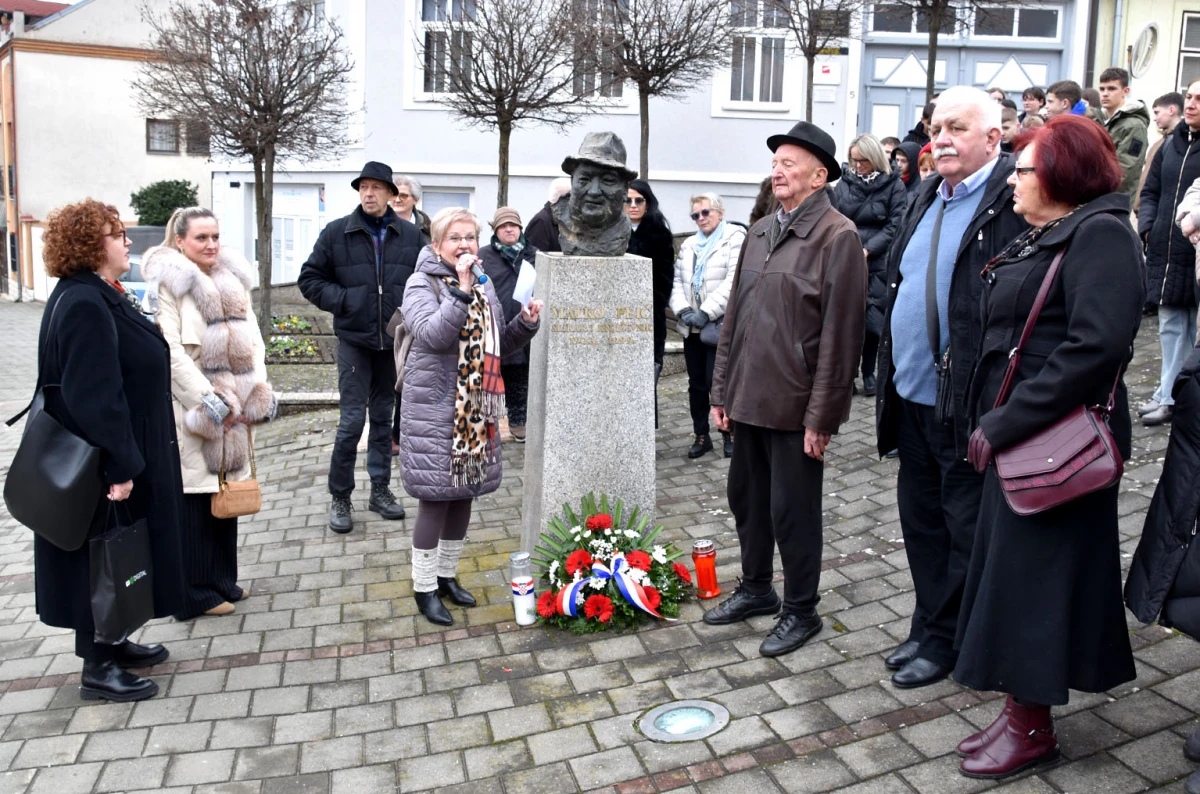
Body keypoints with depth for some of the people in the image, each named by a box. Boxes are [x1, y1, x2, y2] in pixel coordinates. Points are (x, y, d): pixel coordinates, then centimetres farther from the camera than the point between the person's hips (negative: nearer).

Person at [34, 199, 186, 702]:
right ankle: (97, 669, 16)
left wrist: (127, 459, 23)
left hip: (118, 456, 10)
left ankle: (110, 642, 34)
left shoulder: (98, 296, 10)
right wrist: (120, 466, -25)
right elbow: (94, 395, -27)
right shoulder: (83, 305, -22)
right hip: (100, 467, -10)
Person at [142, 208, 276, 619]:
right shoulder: (168, 283, -8)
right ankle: (195, 593, 10)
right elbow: (169, 349, -16)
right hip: (190, 408, -7)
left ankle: (222, 580, 26)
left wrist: (256, 389, 1)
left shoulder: (233, 281, 14)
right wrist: (208, 398, -19)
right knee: (194, 499, 0)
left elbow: (252, 336, 12)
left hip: (232, 406, 7)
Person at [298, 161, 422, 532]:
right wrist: (343, 300, -10)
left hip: (395, 340, 3)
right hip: (354, 339, -3)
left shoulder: (410, 235, 3)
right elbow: (309, 279, 2)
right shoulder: (337, 233, -2)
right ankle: (340, 497, 10)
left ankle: (380, 490, 25)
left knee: (383, 417, 13)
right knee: (352, 420, -5)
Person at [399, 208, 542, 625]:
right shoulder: (422, 283, -6)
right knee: (436, 497, -2)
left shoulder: (484, 285, 13)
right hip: (434, 407, -7)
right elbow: (433, 334, -23)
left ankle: (447, 575, 30)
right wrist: (462, 290, -29)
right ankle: (424, 588, 13)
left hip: (477, 409, 7)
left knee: (464, 493, 13)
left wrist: (525, 323, 0)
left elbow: (499, 345, 18)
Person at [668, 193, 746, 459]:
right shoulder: (688, 245, 18)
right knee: (696, 384, 9)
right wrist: (683, 311, -7)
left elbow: (734, 282, -14)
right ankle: (701, 436, 21)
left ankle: (730, 434, 13)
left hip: (722, 327, -6)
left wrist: (706, 313, -19)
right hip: (691, 327, 6)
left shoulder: (735, 238, -3)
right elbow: (677, 282, 11)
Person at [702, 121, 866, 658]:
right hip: (749, 398, 7)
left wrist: (822, 417, -15)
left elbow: (840, 333, -14)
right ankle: (755, 589, 37)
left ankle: (801, 611, 24)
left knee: (792, 511, 5)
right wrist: (722, 391, 11)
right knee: (746, 497, 17)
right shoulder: (760, 232, 12)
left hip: (795, 406, -7)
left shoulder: (838, 237, -10)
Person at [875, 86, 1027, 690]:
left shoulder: (1015, 198, -12)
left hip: (967, 402, -8)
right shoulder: (928, 197, 14)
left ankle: (943, 641, 22)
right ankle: (929, 629, 33)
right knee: (921, 519, 17)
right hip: (915, 395, 8)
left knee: (966, 527, 7)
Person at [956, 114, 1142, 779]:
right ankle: (1019, 710, 30)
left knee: (1032, 577, 1)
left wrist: (1005, 423, -25)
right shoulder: (1041, 238, 15)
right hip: (1019, 438, 9)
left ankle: (1031, 729, 18)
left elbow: (1096, 345, -26)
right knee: (1008, 570, 15)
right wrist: (993, 421, 7)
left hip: (1059, 442, -9)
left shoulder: (1100, 233, -14)